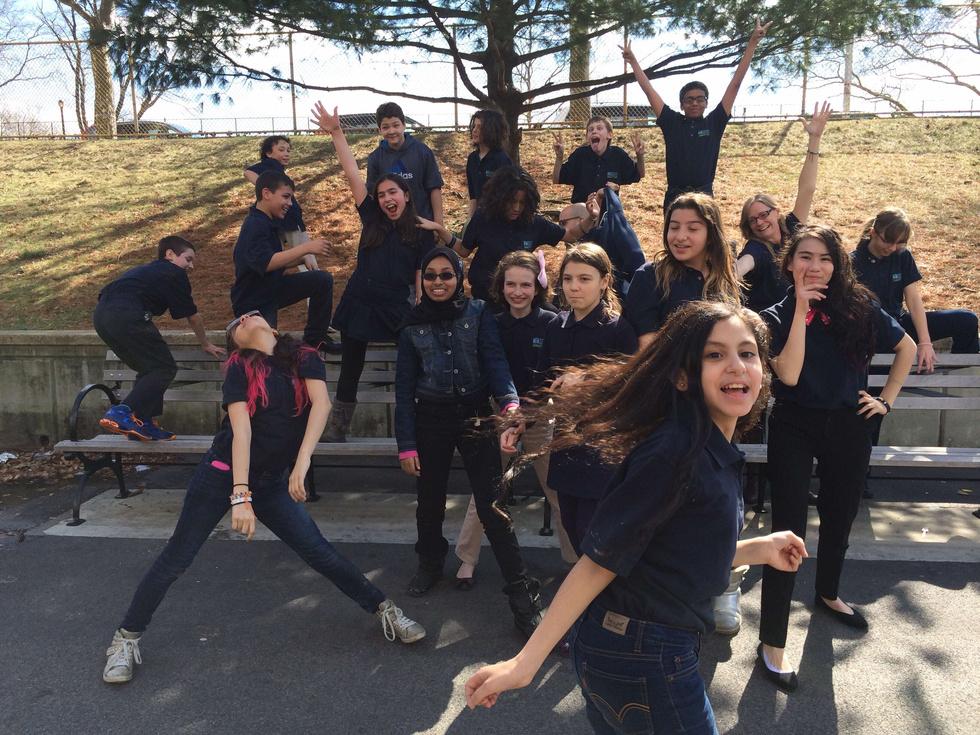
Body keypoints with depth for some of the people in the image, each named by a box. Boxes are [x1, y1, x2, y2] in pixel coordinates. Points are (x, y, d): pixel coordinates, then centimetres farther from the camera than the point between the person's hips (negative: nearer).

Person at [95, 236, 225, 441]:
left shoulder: (146, 270, 34)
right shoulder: (175, 273, 11)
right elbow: (193, 317, 16)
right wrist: (206, 344, 32)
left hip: (101, 314, 9)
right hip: (126, 315, -9)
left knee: (150, 368, 19)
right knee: (165, 368, -1)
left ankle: (144, 424, 16)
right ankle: (123, 412, -14)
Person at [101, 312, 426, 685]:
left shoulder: (305, 359, -2)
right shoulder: (240, 366, -7)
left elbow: (321, 403, -17)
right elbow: (241, 427, -17)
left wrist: (302, 461, -30)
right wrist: (240, 496, -24)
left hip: (271, 483, 2)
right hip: (223, 475, -1)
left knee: (320, 552, 0)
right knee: (177, 558, 4)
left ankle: (385, 609, 12)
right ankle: (126, 638, 21)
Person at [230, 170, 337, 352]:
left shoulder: (268, 222, 6)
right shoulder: (254, 226, -24)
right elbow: (266, 263, -39)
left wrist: (303, 258, -1)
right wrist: (306, 247, -36)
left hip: (272, 288, 9)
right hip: (253, 303, -9)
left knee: (323, 280, 1)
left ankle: (315, 337, 10)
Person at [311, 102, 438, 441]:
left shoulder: (421, 235, 2)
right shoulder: (372, 220, 6)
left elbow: (421, 280, 2)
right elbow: (352, 174, 2)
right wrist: (336, 133, -2)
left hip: (397, 310, -2)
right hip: (358, 305, 2)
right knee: (350, 370, 10)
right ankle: (336, 427, 22)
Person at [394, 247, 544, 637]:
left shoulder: (478, 313, 1)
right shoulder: (413, 324, 5)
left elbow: (494, 360, -12)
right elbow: (404, 386, 3)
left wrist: (509, 401, -32)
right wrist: (406, 443, -3)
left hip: (475, 416, -2)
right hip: (430, 419, 2)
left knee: (492, 507, -8)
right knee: (430, 500, 15)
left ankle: (522, 597, -3)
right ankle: (430, 564, 43)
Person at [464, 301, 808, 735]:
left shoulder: (714, 452, 5)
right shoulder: (676, 450, -23)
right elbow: (602, 560, -23)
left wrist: (760, 549, 11)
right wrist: (526, 661, -21)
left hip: (655, 650, 8)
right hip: (641, 661, -8)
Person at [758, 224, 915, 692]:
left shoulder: (858, 307, -1)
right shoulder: (777, 316, -6)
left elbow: (907, 347, 12)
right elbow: (789, 375, -21)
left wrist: (887, 399, 5)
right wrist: (801, 310, -21)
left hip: (849, 427, 4)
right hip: (795, 428, -3)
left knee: (840, 516, 21)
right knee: (789, 529, -6)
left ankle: (828, 594, 49)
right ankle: (772, 642, 1)